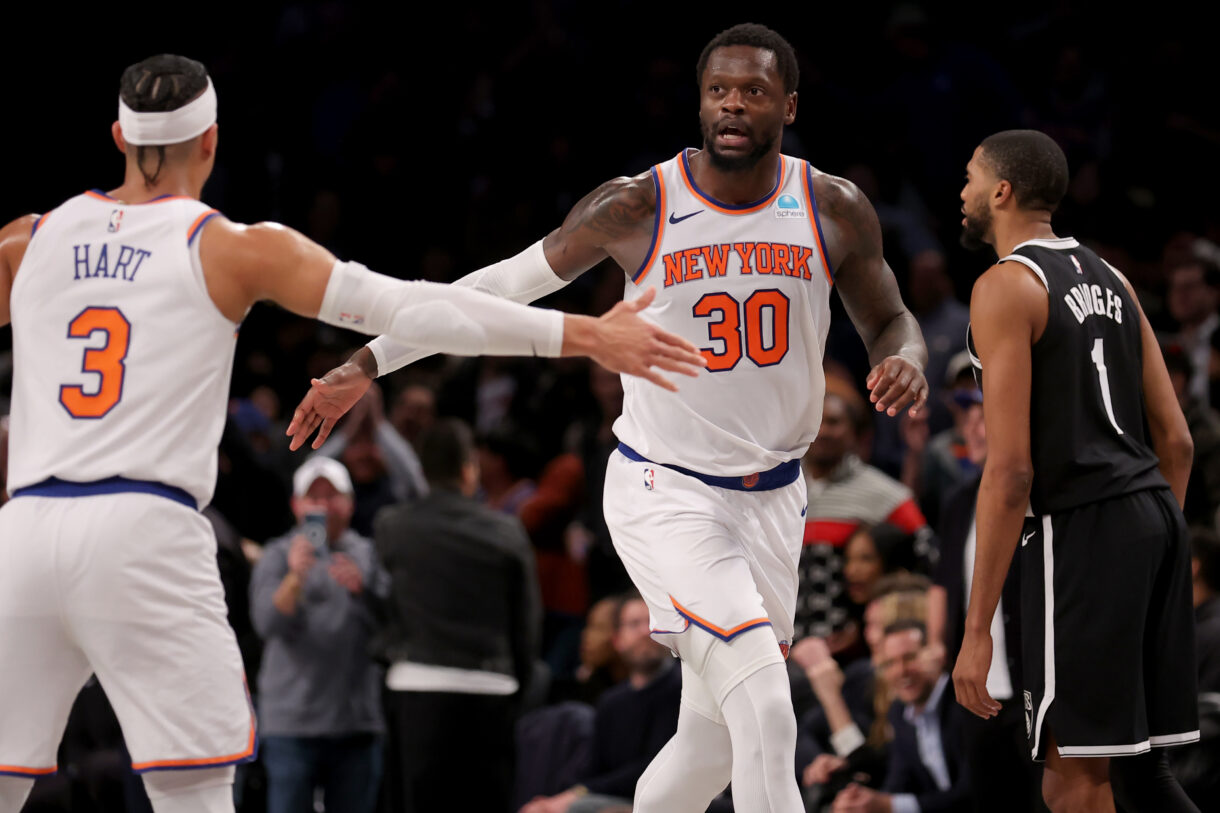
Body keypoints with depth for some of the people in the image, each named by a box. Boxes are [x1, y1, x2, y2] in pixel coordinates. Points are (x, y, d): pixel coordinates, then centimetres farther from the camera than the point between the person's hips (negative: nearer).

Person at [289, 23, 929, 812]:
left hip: (771, 501, 5)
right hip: (664, 494, -5)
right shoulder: (637, 207, -11)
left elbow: (892, 321, 10)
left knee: (715, 740, 12)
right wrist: (366, 365, -2)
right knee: (767, 713, -21)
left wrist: (906, 361, -17)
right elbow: (503, 286, 0)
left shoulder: (835, 210, -3)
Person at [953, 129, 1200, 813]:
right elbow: (1176, 439, 17)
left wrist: (977, 630, -14)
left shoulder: (1006, 288, -8)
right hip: (1157, 514, 9)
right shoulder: (1109, 280, 18)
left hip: (1081, 526, -9)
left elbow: (1010, 468, -15)